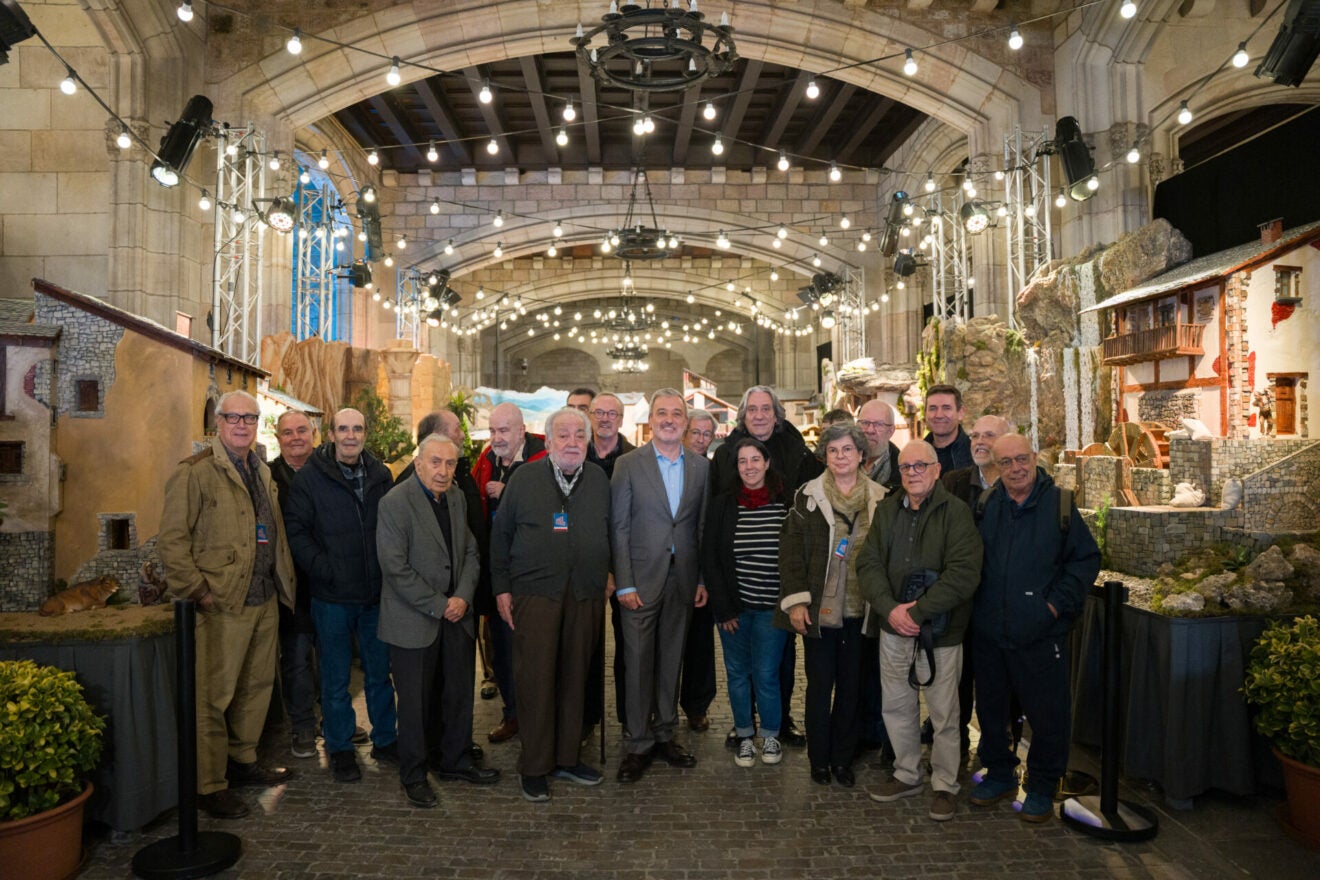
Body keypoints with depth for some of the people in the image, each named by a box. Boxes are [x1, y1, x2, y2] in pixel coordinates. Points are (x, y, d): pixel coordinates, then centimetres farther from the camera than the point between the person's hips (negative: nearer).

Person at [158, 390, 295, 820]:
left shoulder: (263, 473, 16)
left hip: (265, 600, 8)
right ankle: (209, 785, 12)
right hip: (223, 605, -7)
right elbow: (171, 540, -12)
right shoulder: (194, 473, -8)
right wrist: (197, 591, -15)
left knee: (257, 686, 16)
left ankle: (243, 760, 32)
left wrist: (281, 585, 14)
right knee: (214, 696, -1)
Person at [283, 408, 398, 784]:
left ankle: (385, 739, 30)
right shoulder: (310, 477, -5)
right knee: (336, 679, 10)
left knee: (379, 672, 15)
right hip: (332, 597, -3)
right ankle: (340, 749, 25)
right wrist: (322, 569, -14)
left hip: (375, 595, 3)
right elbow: (295, 529, -6)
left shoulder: (381, 475, 4)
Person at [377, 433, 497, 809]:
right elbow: (395, 568, -18)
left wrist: (462, 596, -6)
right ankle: (414, 775, 25)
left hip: (456, 616, 6)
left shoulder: (457, 498, 6)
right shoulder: (395, 502, -14)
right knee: (416, 701, 7)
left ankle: (454, 761, 34)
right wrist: (439, 606, -15)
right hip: (414, 621, -6)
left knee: (459, 694, 15)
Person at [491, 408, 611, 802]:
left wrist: (608, 576, 8)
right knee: (535, 680, 0)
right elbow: (501, 535, 5)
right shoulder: (524, 478, 2)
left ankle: (566, 757, 25)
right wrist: (502, 588, 1)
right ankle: (534, 767, 13)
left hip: (586, 596, 3)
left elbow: (611, 532, 15)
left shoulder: (599, 479, 9)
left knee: (575, 677, 10)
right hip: (535, 593, -2)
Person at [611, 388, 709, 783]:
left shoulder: (701, 467, 6)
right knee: (639, 661, 2)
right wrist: (624, 583, -9)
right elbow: (618, 528, -4)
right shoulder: (628, 465, -3)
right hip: (642, 579, -3)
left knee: (671, 659, 13)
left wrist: (704, 579, 4)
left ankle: (664, 734, 27)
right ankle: (638, 743, 16)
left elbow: (703, 527, 8)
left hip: (683, 580, 3)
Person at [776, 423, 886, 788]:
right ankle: (819, 759, 22)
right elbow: (791, 550, -3)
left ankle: (843, 759, 25)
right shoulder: (808, 497, -1)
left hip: (861, 610, 2)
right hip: (820, 609, -1)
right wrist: (796, 600, -10)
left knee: (852, 686, 10)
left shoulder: (880, 499, 4)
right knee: (819, 685, 6)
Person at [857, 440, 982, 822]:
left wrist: (918, 611, -20)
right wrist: (890, 608, -14)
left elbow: (963, 573, -19)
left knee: (944, 714, 7)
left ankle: (945, 785, 27)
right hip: (894, 630, 5)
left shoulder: (956, 511, -10)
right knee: (896, 706, 16)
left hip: (940, 632, -5)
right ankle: (907, 775, 35)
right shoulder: (886, 510, 6)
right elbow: (868, 563, 1)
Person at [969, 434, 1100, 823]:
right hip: (989, 632, 3)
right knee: (990, 707, 15)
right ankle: (999, 774, 34)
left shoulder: (1059, 504, -4)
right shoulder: (985, 506, 3)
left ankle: (1042, 788, 25)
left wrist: (1058, 603, -9)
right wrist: (973, 604, 1)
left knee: (1047, 714, 6)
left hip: (1041, 634, -3)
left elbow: (1086, 559, -2)